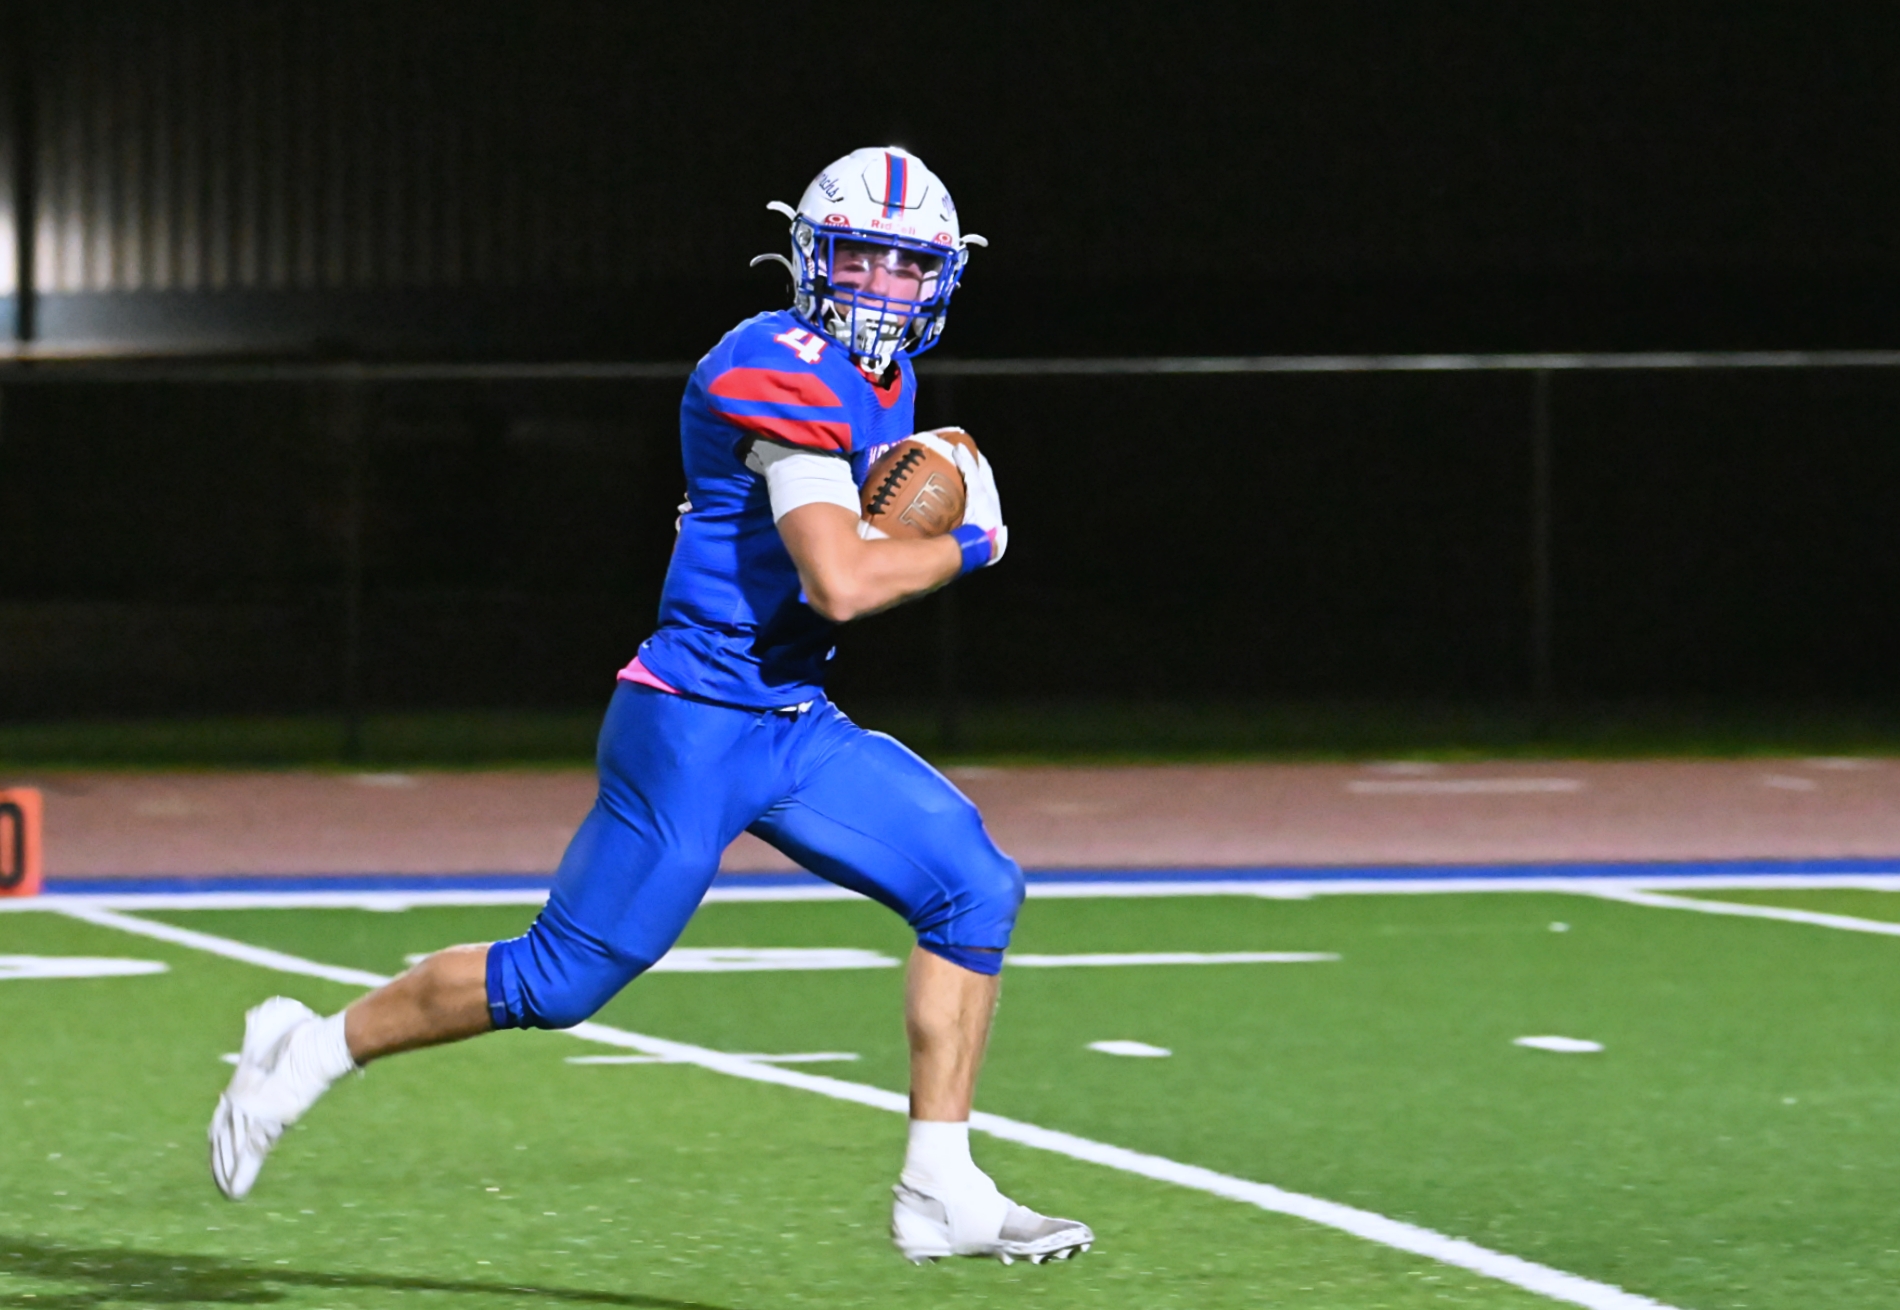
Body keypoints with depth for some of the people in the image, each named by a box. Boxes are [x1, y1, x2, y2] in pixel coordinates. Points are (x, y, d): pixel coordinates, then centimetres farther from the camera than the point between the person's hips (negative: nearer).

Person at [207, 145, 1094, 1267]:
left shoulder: (883, 381, 11)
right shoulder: (786, 372, -19)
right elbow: (838, 584, -27)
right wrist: (967, 546, -11)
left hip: (792, 723, 9)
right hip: (695, 726, -9)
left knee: (975, 893, -2)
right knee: (563, 979, -2)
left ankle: (941, 1194, 1)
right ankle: (319, 1049, 18)